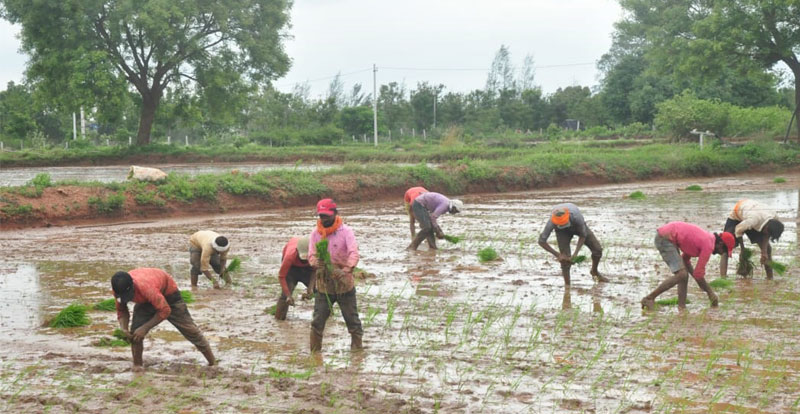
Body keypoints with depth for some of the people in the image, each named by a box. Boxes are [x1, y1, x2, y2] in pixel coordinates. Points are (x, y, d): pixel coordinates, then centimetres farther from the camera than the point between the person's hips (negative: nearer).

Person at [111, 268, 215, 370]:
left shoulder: (146, 287, -47)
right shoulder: (119, 289, -29)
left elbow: (165, 310, -36)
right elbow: (121, 311, -10)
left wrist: (145, 328, -35)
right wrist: (123, 328, -28)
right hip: (145, 300, 5)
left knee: (187, 328, 1)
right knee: (136, 330, -16)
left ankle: (212, 361, 13)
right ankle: (137, 365, -1)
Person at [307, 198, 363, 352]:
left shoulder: (345, 231, -10)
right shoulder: (315, 233, 1)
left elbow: (354, 253, -22)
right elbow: (311, 255, -6)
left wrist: (347, 269, -41)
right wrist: (317, 265, -30)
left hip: (344, 285, -2)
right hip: (323, 285, 2)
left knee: (352, 319, 8)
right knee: (317, 322, 2)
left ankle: (357, 347, 21)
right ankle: (314, 351, 12)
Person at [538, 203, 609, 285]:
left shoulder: (577, 216, -42)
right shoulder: (552, 222, -39)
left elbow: (583, 236, -25)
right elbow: (541, 241, -29)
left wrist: (575, 254, -32)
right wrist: (557, 255, -31)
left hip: (577, 226, 1)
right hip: (563, 232, -1)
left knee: (597, 250, -6)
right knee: (564, 257, -17)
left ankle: (594, 272, 24)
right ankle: (567, 285, 1)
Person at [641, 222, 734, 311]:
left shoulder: (706, 238, 18)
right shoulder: (709, 246, -12)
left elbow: (685, 259, 26)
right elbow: (699, 273, -11)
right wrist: (710, 291, 1)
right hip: (665, 239, -10)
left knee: (684, 274, 9)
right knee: (681, 275, -15)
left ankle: (682, 307, 4)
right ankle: (649, 298, -12)